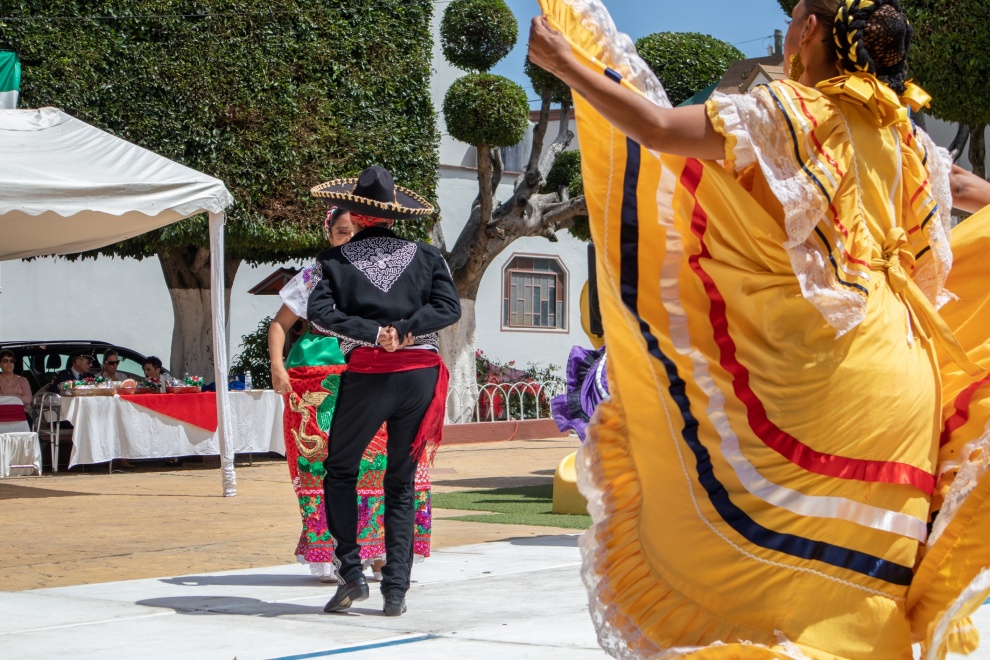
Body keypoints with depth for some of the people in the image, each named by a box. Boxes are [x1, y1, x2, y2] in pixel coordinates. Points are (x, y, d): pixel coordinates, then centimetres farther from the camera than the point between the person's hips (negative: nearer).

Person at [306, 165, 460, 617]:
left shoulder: (336, 260, 2)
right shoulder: (424, 256, 7)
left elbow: (320, 314, -10)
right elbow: (448, 307, -4)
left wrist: (375, 334, -12)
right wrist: (404, 331, -11)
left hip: (367, 375, -2)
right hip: (420, 373, 2)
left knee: (340, 471, 16)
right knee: (401, 483, 10)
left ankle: (352, 575, 4)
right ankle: (395, 591, 7)